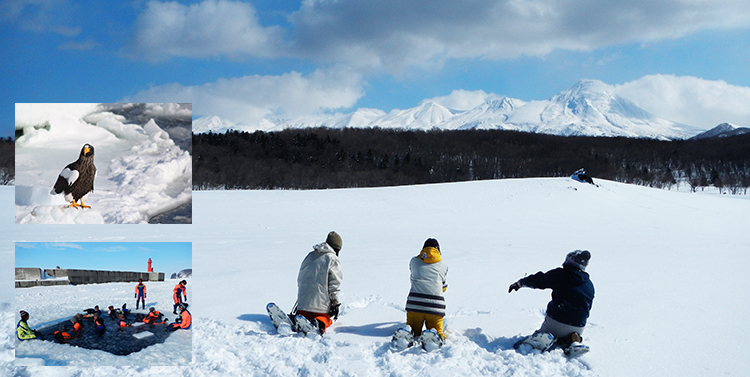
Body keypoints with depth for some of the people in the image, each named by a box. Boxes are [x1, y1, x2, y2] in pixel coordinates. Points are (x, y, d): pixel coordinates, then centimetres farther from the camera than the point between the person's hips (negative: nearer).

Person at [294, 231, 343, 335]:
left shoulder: (310, 256, 19)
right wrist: (335, 303, 0)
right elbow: (334, 284, -5)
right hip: (321, 302, -4)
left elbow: (300, 278, 23)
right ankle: (319, 323, -24)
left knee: (304, 316, 17)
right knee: (325, 318, 10)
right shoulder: (333, 260, 0)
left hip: (303, 300, 4)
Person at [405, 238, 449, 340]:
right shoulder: (443, 266, 18)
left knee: (414, 332, 11)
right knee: (437, 333, 7)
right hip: (435, 306, 0)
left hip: (414, 304, 1)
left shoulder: (414, 261, 17)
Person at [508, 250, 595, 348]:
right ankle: (572, 340, -4)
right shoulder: (590, 285, 6)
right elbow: (588, 308, 13)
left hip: (555, 322, -3)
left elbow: (538, 280, -3)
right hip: (578, 327, 3)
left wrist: (520, 283, 13)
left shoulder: (560, 274, -7)